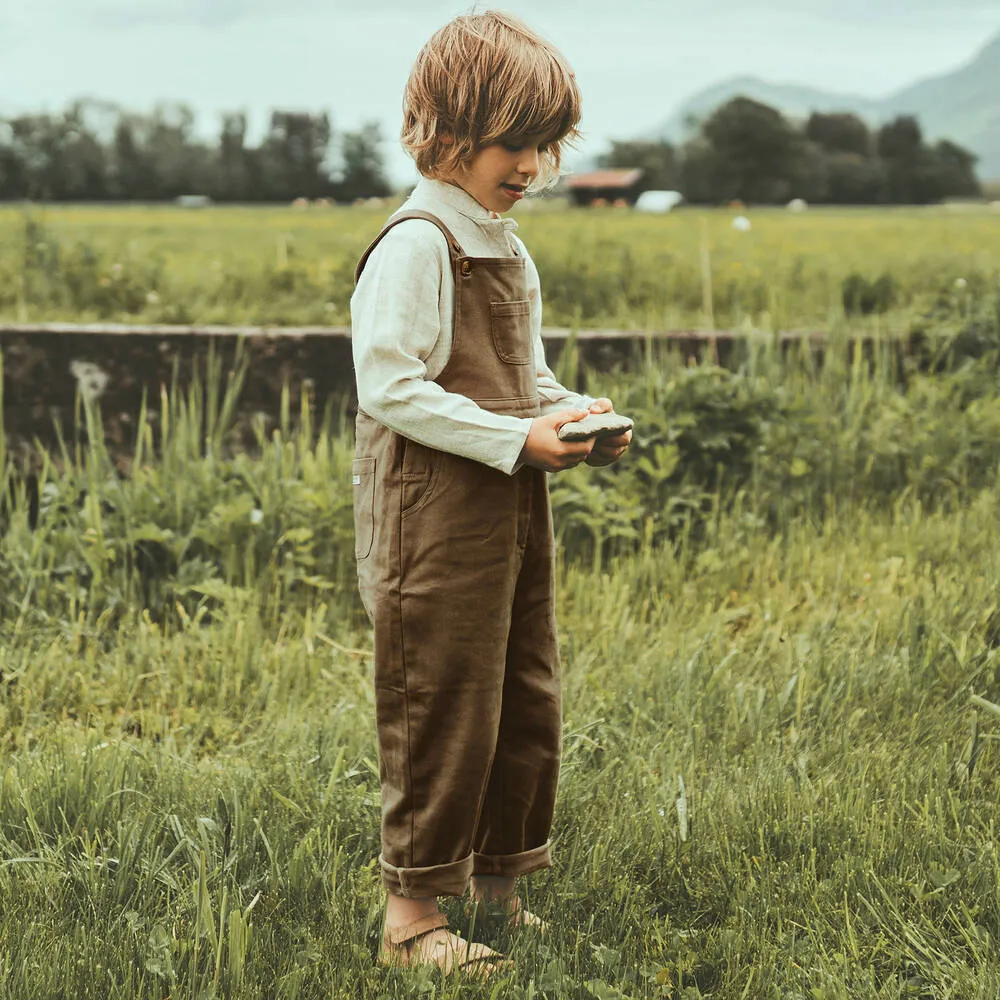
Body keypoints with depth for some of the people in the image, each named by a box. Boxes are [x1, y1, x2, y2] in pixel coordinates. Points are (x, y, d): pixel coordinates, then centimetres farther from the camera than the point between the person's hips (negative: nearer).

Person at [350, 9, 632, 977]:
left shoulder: (505, 246, 15)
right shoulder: (417, 244, -13)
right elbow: (389, 386, -20)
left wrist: (575, 416, 3)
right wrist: (518, 440, -22)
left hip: (514, 512, 9)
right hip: (438, 517, -9)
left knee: (527, 705, 14)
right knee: (443, 711, -3)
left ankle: (497, 887, 27)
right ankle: (412, 908, 9)